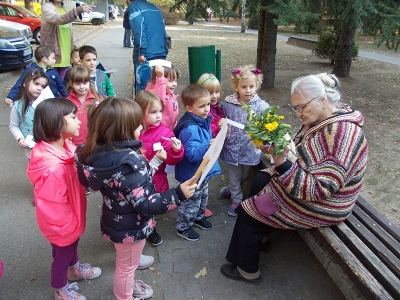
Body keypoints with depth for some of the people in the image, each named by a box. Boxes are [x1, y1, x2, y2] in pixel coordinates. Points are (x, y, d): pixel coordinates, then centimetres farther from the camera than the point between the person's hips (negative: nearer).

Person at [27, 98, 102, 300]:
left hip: (71, 217, 8)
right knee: (63, 253, 19)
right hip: (61, 223, -7)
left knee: (73, 244, 32)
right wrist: (69, 226, -16)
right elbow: (55, 206, -29)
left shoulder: (62, 146, -12)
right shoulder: (53, 167, -40)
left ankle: (74, 269, 61)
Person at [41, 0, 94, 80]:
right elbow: (59, 20, -29)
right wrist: (79, 10, -38)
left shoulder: (64, 9, 15)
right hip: (52, 54, -6)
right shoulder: (47, 7, -7)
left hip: (65, 55, 6)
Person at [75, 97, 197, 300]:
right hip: (130, 227, -8)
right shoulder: (129, 162, -36)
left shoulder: (102, 152, -9)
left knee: (126, 263, 34)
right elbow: (145, 204, -32)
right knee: (127, 266, 20)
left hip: (116, 221, 8)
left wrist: (155, 160, 8)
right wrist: (178, 194, -32)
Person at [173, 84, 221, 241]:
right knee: (191, 202, 10)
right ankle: (183, 227, 32)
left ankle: (198, 217, 54)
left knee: (203, 197, 29)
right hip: (192, 174, -9)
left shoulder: (203, 120, 0)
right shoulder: (190, 129, -32)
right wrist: (208, 146, -47)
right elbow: (192, 153, -37)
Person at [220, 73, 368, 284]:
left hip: (319, 205, -10)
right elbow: (302, 155, 8)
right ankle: (261, 234, 37)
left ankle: (247, 270, 20)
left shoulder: (341, 134, -32)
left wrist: (283, 165, -39)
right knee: (259, 181, 22)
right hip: (306, 183, 10)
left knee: (248, 213, -3)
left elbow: (319, 189, -34)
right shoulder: (321, 120, -3)